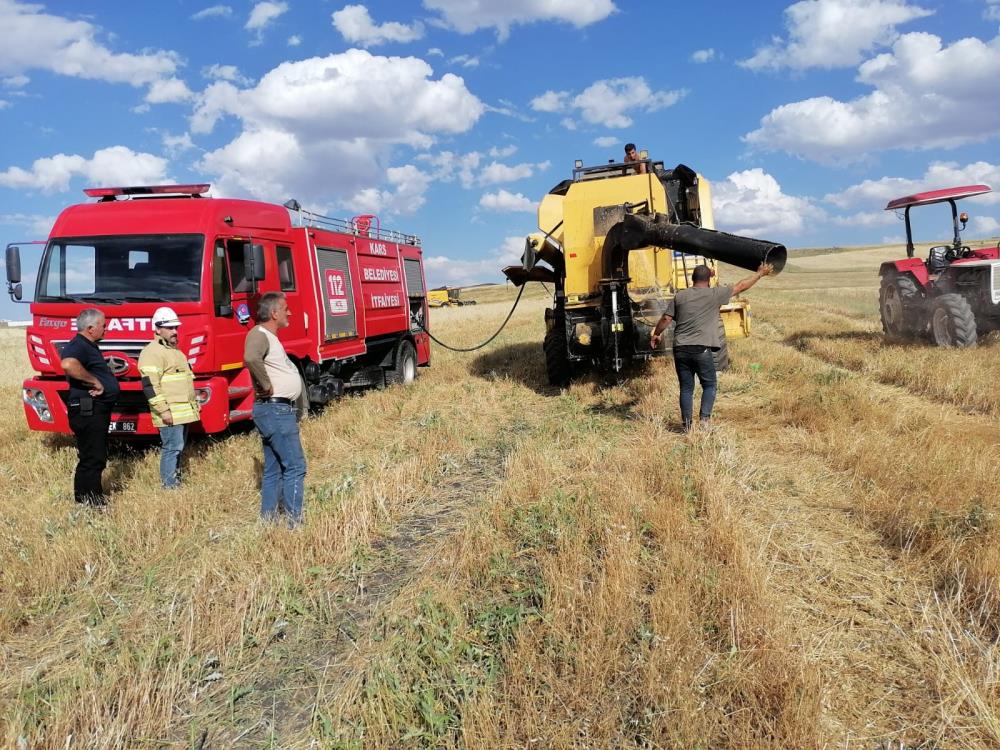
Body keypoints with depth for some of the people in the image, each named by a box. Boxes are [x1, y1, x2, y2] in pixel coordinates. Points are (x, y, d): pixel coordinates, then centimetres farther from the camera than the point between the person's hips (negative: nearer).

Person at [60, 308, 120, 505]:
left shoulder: (89, 346, 18)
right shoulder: (78, 346, -15)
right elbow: (68, 364, -38)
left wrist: (99, 382, 15)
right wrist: (94, 382, -27)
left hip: (98, 411, 11)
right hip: (87, 411, -11)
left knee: (98, 459, 18)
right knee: (91, 460, -8)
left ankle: (97, 500, 29)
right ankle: (87, 504, -4)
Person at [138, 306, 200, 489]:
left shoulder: (174, 350, 22)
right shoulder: (152, 352, -11)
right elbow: (150, 385, -18)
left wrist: (194, 404, 24)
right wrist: (163, 410, -21)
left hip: (184, 412, 10)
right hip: (171, 413, -10)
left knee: (177, 448, 13)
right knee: (172, 448, -9)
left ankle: (174, 480, 21)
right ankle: (170, 486, -5)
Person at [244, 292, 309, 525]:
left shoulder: (271, 337, 18)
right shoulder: (259, 334, -13)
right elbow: (251, 357, -36)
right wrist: (267, 386, -25)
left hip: (281, 411, 10)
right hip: (275, 410, -10)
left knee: (273, 470, 12)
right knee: (295, 466, -9)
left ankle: (268, 522, 18)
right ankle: (294, 522, -6)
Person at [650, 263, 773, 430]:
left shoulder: (680, 296, 8)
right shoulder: (714, 294, 1)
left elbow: (666, 319, 9)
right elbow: (740, 286, 9)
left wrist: (655, 334, 25)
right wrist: (760, 273, 22)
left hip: (680, 349, 3)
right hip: (701, 349, -3)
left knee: (686, 388, 8)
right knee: (710, 385, 11)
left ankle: (687, 425, 7)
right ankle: (704, 418, -4)